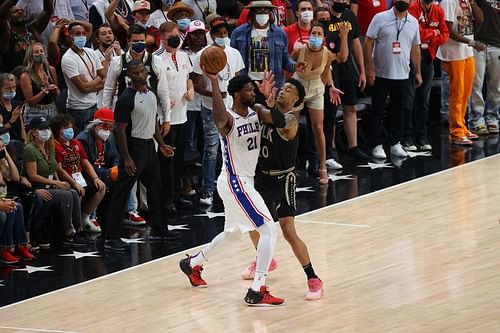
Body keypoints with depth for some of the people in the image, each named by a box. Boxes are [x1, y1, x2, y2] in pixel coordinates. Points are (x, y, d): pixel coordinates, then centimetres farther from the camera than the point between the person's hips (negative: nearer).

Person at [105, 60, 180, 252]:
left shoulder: (151, 95, 9)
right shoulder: (127, 98, -16)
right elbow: (120, 129, -18)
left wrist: (161, 144, 19)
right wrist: (126, 158, -21)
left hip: (149, 145, 9)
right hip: (134, 146, -9)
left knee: (155, 187, 17)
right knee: (122, 192, -7)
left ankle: (158, 230, 30)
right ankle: (111, 237, -7)